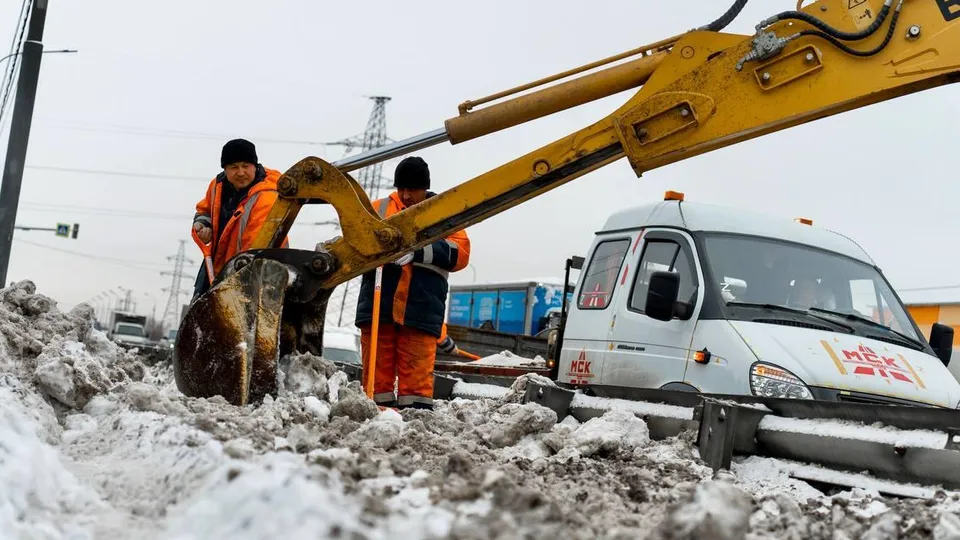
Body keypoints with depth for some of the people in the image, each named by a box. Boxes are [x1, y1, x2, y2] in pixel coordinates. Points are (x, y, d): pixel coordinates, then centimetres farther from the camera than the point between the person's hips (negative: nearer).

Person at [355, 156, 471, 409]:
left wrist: (418, 250, -15)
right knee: (377, 368, 1)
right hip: (377, 305, 1)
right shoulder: (379, 209, 16)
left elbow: (459, 253, -1)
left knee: (418, 372, -5)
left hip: (421, 310, -1)